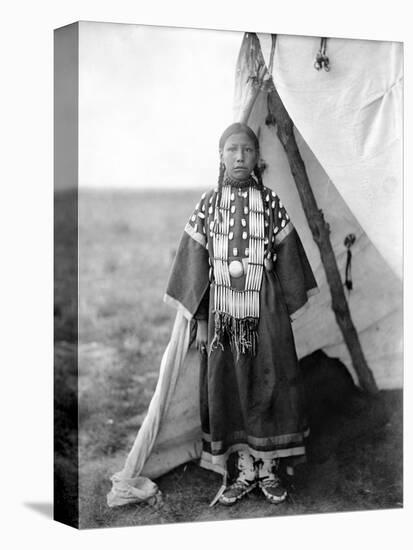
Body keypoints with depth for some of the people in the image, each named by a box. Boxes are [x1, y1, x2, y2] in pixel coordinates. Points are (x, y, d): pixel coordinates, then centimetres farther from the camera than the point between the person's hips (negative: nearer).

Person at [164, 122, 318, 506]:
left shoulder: (270, 202, 2)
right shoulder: (209, 204, 3)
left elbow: (286, 258, 4)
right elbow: (195, 261, 3)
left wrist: (287, 313, 2)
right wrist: (199, 319, 0)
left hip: (265, 308, 0)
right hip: (222, 309, 0)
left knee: (269, 384, 2)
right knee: (228, 386, 3)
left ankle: (269, 468, 15)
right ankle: (245, 470, 14)